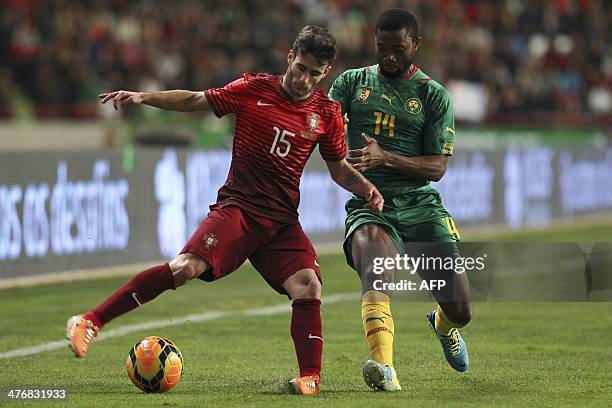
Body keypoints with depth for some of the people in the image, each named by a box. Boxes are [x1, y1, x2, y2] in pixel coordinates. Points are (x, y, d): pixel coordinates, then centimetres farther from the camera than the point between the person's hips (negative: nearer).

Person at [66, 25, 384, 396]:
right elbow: (195, 101, 8)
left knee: (308, 286, -19)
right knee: (186, 267, -23)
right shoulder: (254, 90, -1)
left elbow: (339, 168, 19)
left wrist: (366, 188, 0)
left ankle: (310, 378, -6)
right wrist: (143, 97, -3)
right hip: (238, 207, -3)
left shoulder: (327, 112, 7)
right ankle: (90, 322, -20)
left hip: (283, 220, 3)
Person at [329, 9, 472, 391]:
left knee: (460, 311, -1)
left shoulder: (434, 95, 6)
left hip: (420, 205, 1)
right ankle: (384, 368, -49)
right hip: (369, 204, -1)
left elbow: (437, 167, -2)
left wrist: (384, 158, -18)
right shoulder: (352, 82, 11)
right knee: (376, 273, -35)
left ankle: (442, 325, 38)